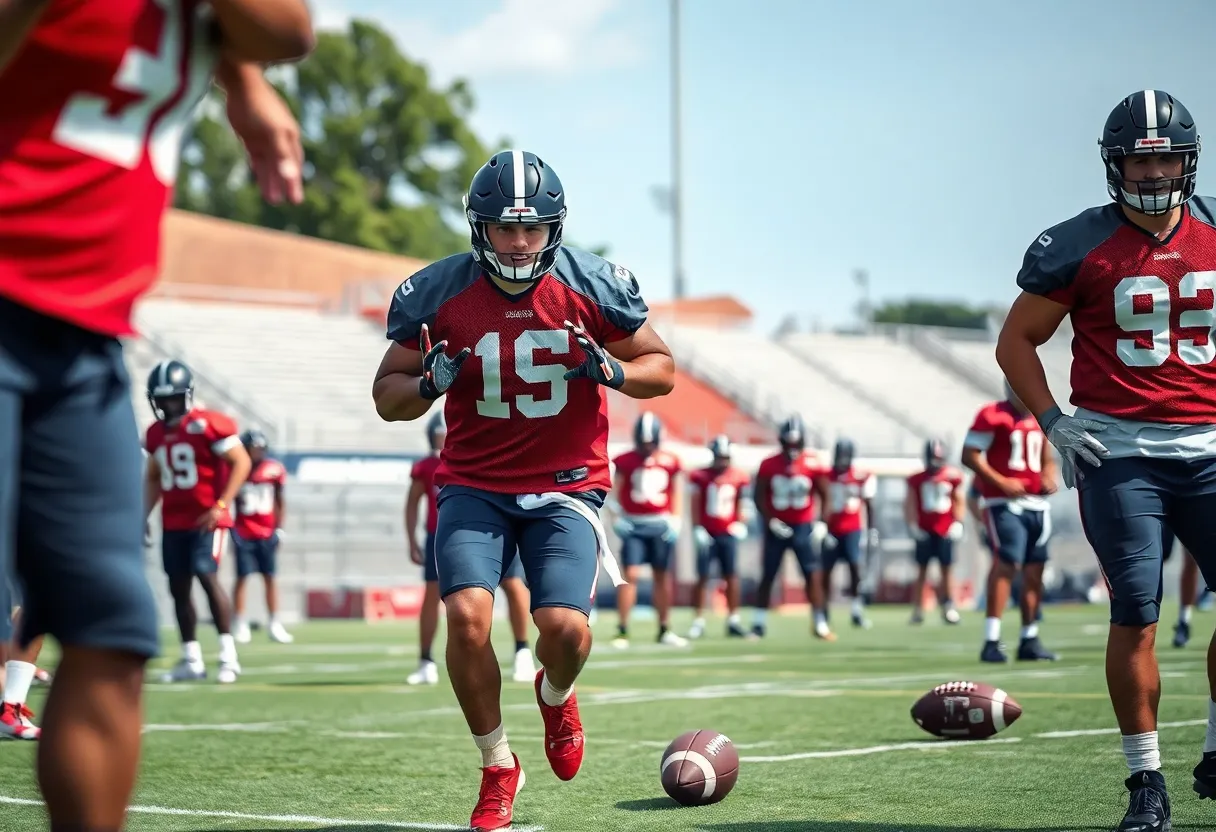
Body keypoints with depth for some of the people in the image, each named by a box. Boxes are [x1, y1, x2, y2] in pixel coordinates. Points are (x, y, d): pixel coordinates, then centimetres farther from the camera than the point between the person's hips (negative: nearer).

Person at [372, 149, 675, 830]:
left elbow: (661, 367, 5)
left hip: (566, 487, 0)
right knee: (466, 614, -21)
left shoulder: (591, 287, -7)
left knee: (565, 627, -18)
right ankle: (498, 767, 2)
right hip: (475, 486, 1)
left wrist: (612, 372, -17)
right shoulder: (439, 294, -7)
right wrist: (430, 384, -19)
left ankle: (557, 695, 22)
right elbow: (388, 396, 4)